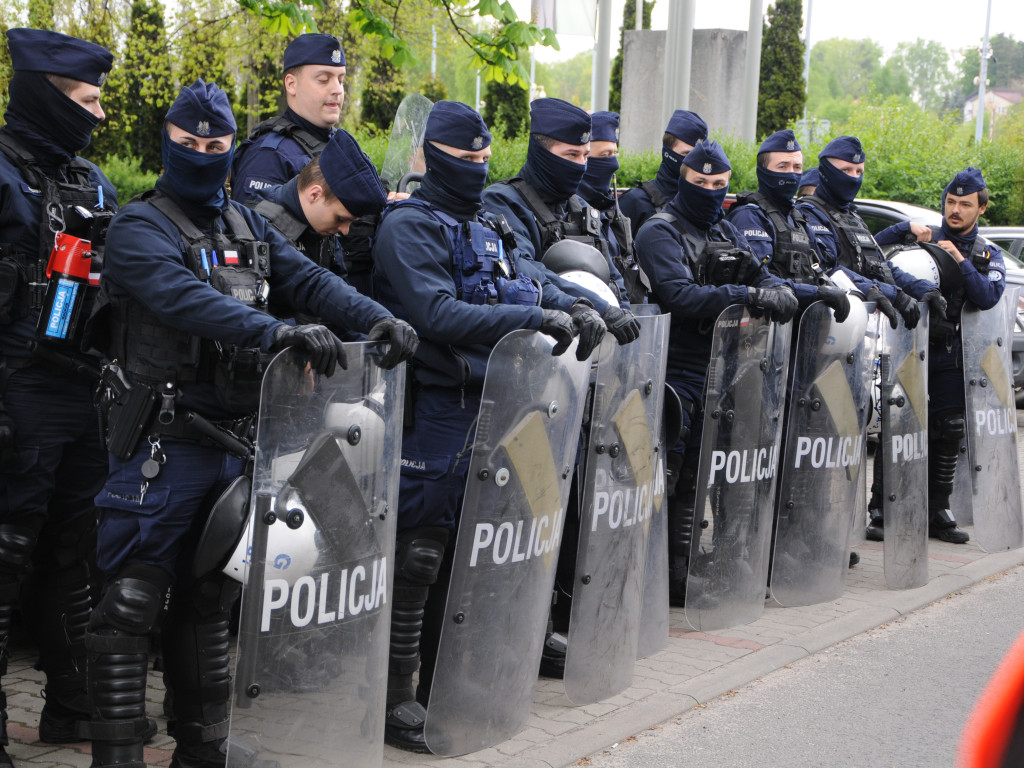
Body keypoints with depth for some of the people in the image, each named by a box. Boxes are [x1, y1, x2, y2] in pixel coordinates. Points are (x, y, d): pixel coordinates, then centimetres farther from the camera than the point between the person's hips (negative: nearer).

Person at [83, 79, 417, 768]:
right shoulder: (139, 228, -6)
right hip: (164, 444, -6)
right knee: (134, 599, -6)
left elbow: (308, 279, 3)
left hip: (236, 441, 7)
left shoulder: (248, 228, 16)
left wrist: (377, 318, -16)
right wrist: (279, 332, -39)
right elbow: (186, 299, -25)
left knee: (208, 597, 15)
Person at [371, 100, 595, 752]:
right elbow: (436, 314, -21)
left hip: (488, 405, 8)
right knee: (418, 553, -5)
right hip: (435, 410, -8)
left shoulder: (489, 227, 18)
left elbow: (526, 288, 21)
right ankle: (396, 700, 4)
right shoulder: (410, 226, -8)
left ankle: (440, 685, 25)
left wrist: (574, 306, 0)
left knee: (462, 550, 13)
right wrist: (535, 319, -22)